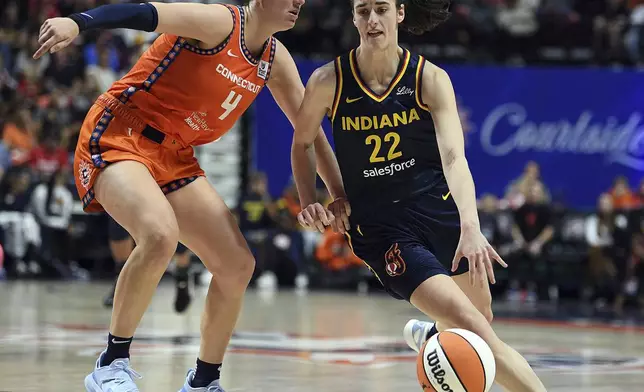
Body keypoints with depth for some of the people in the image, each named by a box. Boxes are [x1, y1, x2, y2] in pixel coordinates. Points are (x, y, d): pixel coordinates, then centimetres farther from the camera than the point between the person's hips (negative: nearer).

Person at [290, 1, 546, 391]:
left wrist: (471, 227, -39)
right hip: (380, 227, -2)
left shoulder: (430, 79, -11)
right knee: (475, 330, -18)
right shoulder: (329, 82, -11)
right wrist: (310, 203, -3)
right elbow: (303, 142, 10)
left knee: (482, 321, 17)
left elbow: (454, 157, -25)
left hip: (440, 212, 3)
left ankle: (429, 336, 50)